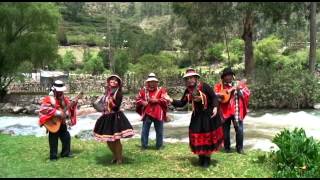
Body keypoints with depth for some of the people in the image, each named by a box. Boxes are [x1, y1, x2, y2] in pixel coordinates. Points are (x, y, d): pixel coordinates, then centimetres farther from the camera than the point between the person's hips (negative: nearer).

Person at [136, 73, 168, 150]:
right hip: (147, 114, 1)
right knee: (144, 131, 4)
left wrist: (156, 100, -18)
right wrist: (142, 102, -8)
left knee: (159, 131, 8)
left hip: (158, 114, -1)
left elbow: (165, 100, -7)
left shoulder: (161, 90, 1)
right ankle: (144, 145, 16)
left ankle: (159, 146, 21)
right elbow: (138, 99, 12)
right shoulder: (143, 90, 7)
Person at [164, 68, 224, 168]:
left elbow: (214, 97, -11)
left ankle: (207, 158, 17)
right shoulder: (188, 91, 1)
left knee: (209, 136, 2)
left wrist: (215, 107, -24)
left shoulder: (204, 86, -14)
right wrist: (171, 100, -5)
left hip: (209, 115, -4)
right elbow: (182, 103, 5)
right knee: (197, 137, 5)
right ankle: (201, 157, 23)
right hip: (197, 116, 4)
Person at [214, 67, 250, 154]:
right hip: (225, 110, 0)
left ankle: (240, 148, 11)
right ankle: (227, 148, 22)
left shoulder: (239, 84, 7)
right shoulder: (219, 85, 3)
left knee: (239, 129, -4)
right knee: (225, 130, 8)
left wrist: (240, 89, -15)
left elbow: (247, 94, 1)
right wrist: (220, 96, -23)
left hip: (236, 110, 0)